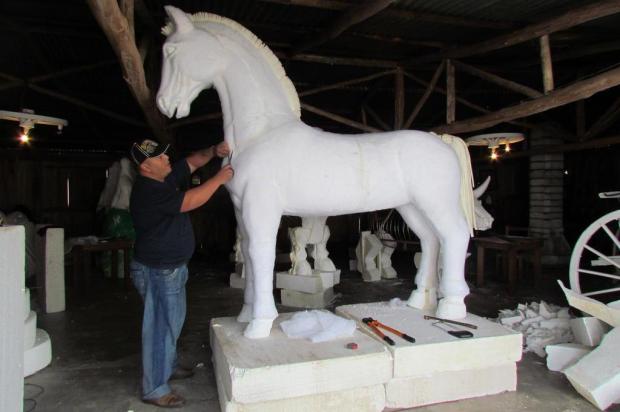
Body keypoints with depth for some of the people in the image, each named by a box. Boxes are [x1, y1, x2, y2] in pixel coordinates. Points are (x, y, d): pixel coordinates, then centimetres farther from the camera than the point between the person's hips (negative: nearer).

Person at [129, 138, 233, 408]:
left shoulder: (166, 178, 5)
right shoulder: (149, 191, -24)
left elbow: (192, 161, 11)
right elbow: (190, 201, -30)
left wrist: (214, 152, -8)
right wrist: (219, 179, -22)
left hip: (172, 267, 10)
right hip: (157, 271, -10)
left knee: (173, 321, 23)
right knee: (160, 326, 0)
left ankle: (168, 366, 41)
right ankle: (154, 389, 13)